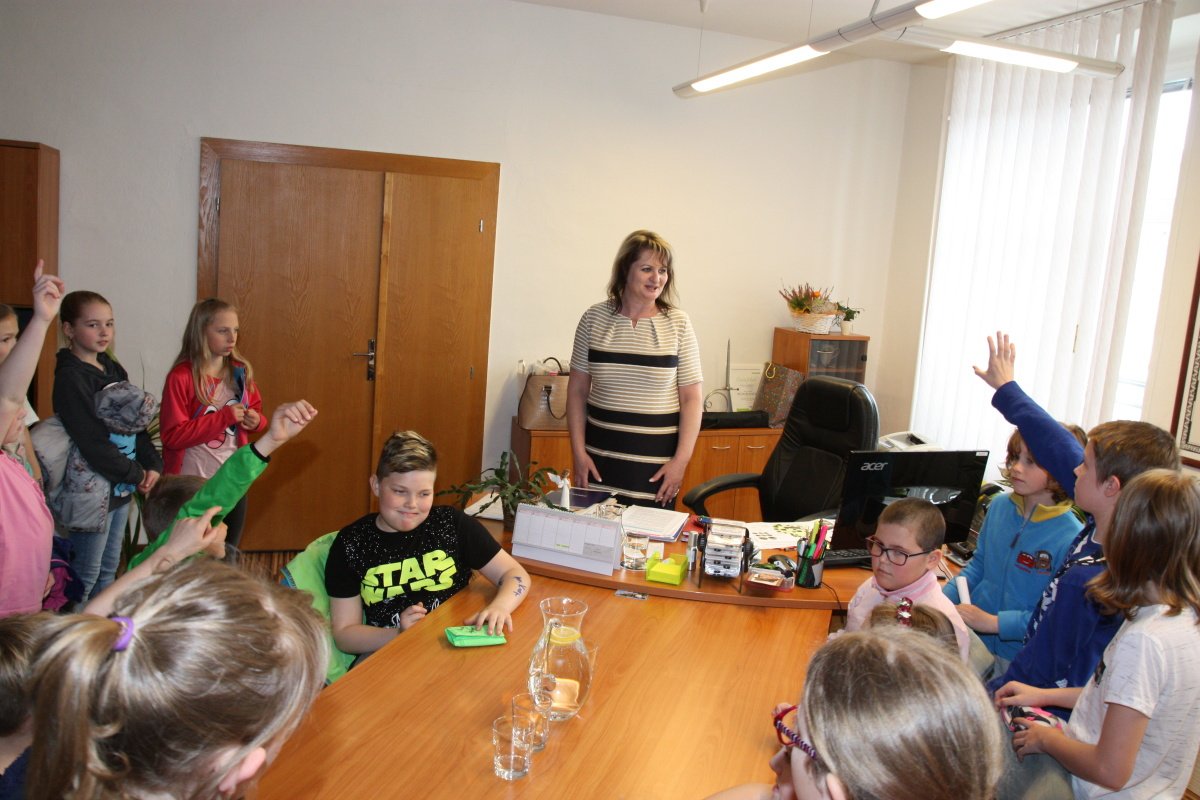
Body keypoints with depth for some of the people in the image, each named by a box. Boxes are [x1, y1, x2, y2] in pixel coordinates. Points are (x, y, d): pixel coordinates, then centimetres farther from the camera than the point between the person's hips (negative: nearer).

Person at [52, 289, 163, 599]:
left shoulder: (113, 369, 9)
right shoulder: (70, 377, -15)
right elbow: (92, 440, -20)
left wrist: (153, 465, -3)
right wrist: (136, 475, -14)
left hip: (121, 486, 8)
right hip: (92, 488, -8)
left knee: (110, 567, 18)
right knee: (86, 575, 2)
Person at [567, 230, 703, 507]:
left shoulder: (678, 324, -2)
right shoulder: (595, 318, 1)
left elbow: (692, 398, -2)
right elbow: (577, 390, 5)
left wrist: (681, 460, -8)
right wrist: (578, 452, 0)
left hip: (657, 461, -1)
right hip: (599, 459, 1)